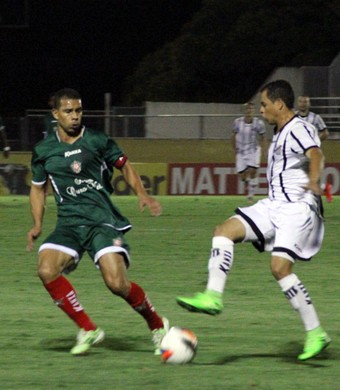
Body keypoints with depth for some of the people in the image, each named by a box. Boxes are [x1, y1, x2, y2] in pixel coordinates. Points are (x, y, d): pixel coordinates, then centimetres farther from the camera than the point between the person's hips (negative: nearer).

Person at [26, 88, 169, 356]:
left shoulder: (97, 141, 2)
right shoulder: (43, 151, 9)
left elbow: (124, 165, 15)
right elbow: (38, 187, 22)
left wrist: (142, 194, -1)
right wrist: (37, 224, 9)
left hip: (103, 221, -3)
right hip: (69, 222, 3)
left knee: (117, 283, -19)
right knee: (47, 270, -25)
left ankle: (157, 325, 10)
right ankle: (88, 330, -10)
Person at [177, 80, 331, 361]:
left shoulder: (299, 129, -13)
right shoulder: (281, 133, 17)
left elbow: (315, 154, -33)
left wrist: (314, 181, -53)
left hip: (297, 208, -9)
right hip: (273, 206, 9)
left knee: (280, 266, -20)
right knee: (224, 231, -6)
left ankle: (316, 334, -11)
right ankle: (213, 296, -17)